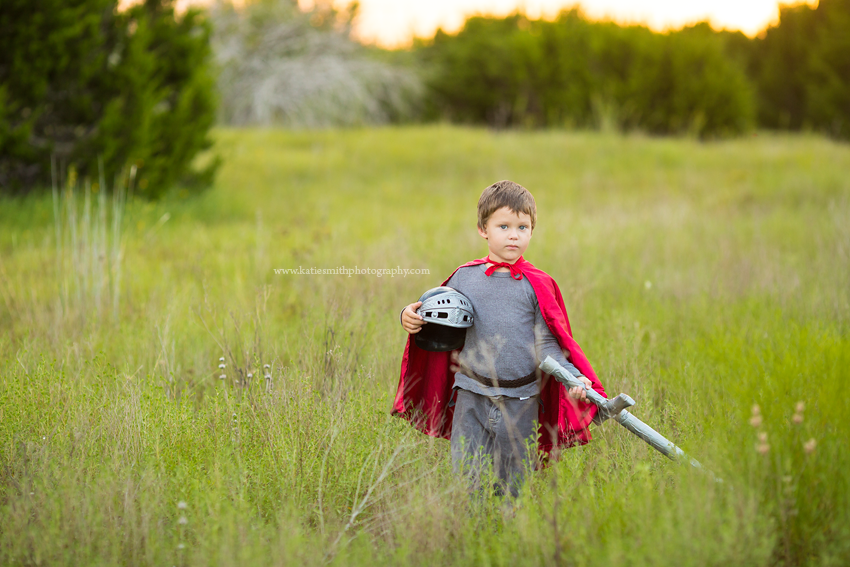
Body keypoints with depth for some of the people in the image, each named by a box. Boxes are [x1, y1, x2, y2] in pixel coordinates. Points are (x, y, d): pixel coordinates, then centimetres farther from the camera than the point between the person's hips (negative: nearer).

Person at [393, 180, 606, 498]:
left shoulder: (537, 285, -1)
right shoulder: (465, 277, 3)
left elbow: (546, 343, 0)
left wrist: (572, 377, -14)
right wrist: (411, 316, -5)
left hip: (520, 403, -1)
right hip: (471, 398, 1)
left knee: (511, 488, 7)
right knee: (465, 481, 0)